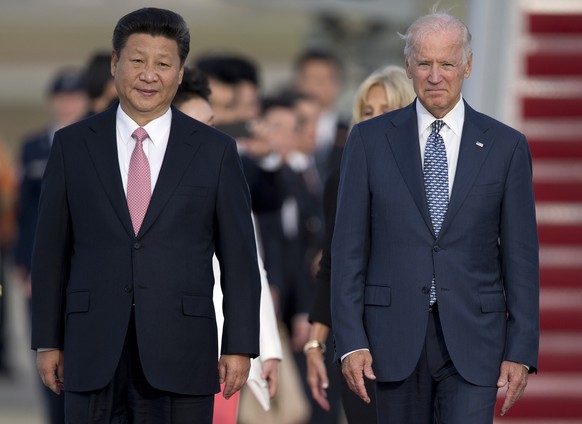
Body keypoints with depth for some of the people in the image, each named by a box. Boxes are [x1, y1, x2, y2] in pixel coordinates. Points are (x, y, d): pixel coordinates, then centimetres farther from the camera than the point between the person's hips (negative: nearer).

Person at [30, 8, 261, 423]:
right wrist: (47, 341, 5)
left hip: (180, 356, -1)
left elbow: (239, 256, 4)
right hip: (93, 353, 1)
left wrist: (239, 347, -1)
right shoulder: (73, 145, 7)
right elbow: (51, 249, 8)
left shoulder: (215, 151, 4)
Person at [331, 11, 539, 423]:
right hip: (395, 338, 1)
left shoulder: (506, 146, 3)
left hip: (472, 341, -1)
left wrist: (521, 351, -2)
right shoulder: (370, 140, 4)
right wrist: (350, 341, -6)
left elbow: (521, 255, 3)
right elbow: (349, 248, 2)